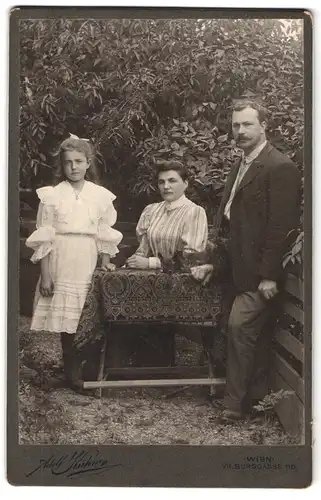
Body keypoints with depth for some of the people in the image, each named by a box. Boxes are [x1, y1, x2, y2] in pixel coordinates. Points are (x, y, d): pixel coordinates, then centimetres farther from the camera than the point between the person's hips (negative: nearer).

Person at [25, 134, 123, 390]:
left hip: (89, 267, 1)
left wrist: (106, 263, -2)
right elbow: (44, 239, -1)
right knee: (66, 321, 1)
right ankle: (73, 371, 14)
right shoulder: (51, 195, 0)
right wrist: (45, 275, -5)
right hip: (61, 266, -1)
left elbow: (105, 236, 8)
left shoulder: (101, 195, 4)